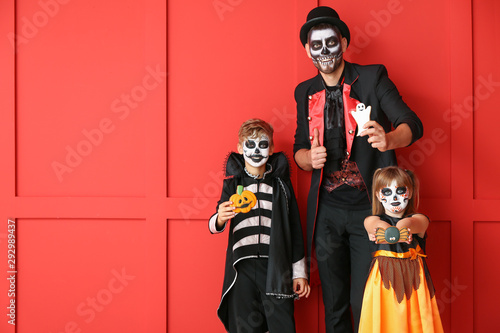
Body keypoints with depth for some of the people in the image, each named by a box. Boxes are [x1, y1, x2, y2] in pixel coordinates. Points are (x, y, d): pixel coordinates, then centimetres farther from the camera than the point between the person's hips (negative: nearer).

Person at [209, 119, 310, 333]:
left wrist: (299, 272, 9)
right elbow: (215, 226, 2)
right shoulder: (233, 183, 10)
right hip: (242, 267, 0)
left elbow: (294, 229, 12)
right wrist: (220, 219, -23)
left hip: (275, 268, 0)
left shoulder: (280, 183, 11)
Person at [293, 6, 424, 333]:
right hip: (326, 210, 4)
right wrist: (309, 158, -9)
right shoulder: (305, 92, 11)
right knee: (333, 304, 11)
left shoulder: (373, 77, -1)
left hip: (369, 206, -3)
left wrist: (388, 139, -32)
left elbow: (413, 124, -9)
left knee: (364, 303, -2)